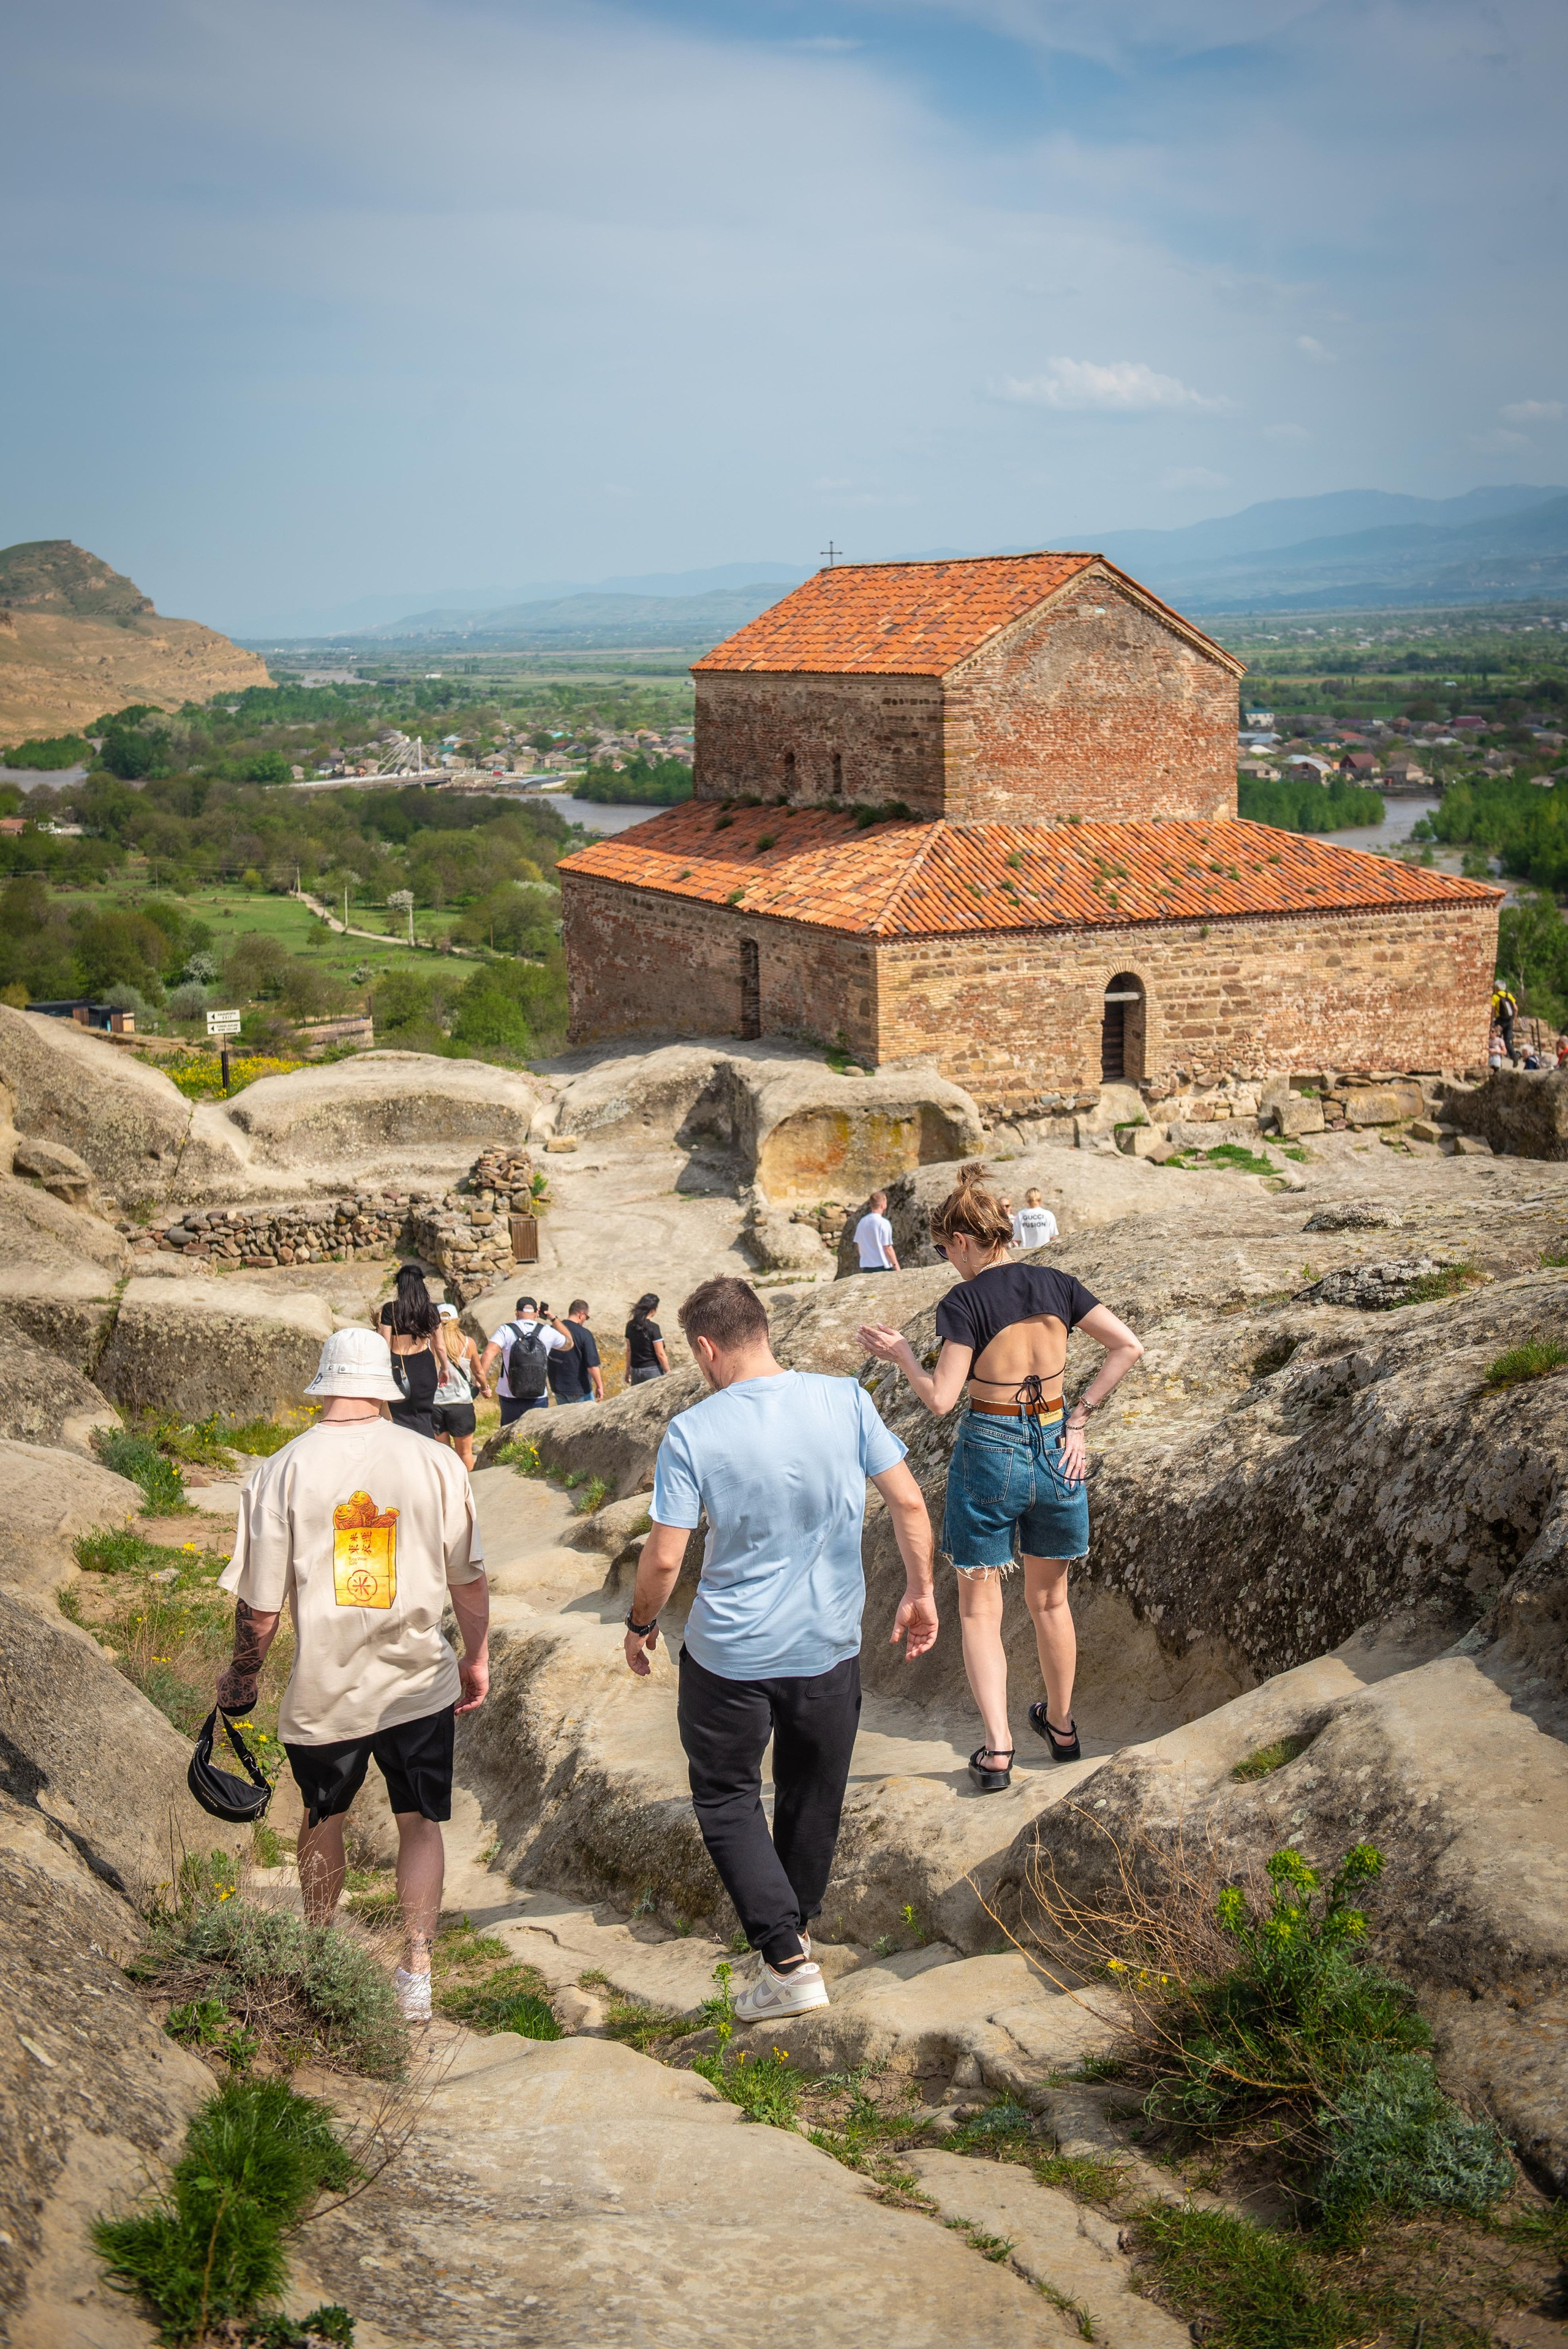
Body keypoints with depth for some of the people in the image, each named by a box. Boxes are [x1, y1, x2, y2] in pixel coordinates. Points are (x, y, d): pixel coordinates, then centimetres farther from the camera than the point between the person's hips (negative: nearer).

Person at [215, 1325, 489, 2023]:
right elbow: (469, 1580, -2)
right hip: (420, 1683, -1)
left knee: (323, 1816, 22)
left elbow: (259, 1606, -7)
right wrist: (477, 1658, 14)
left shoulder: (280, 1472, -11)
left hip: (324, 1690, 1)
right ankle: (415, 1973, 12)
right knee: (420, 1822, 14)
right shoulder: (435, 1462, -9)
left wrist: (241, 1679, 10)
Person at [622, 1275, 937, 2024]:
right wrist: (920, 1591, 9)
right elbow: (908, 1502, -5)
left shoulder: (692, 1433, -14)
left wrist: (639, 1625, 6)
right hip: (829, 1645, 3)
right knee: (813, 1793, 22)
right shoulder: (844, 1400, -8)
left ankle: (787, 1958, 4)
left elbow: (664, 1557, -11)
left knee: (725, 1795, 14)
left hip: (729, 1652, -3)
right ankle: (795, 1923, 41)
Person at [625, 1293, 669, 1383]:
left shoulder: (630, 1326, 3)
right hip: (652, 1369, -6)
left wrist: (628, 1370, 20)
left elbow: (629, 1350, 11)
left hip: (636, 1370, 6)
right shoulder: (653, 1328, -15)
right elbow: (660, 1354, -14)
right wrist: (668, 1373, -5)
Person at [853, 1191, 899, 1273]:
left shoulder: (862, 1222, 5)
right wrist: (896, 1267, -6)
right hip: (882, 1267, -6)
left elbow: (858, 1245, 11)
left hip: (866, 1267, 6)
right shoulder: (884, 1223, -12)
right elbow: (888, 1248, -13)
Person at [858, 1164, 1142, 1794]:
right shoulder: (1054, 1284, 0)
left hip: (989, 1453, -4)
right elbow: (1127, 1346, 0)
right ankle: (1061, 1725, 37)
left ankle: (997, 1751, 0)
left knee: (979, 1609, 8)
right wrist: (1079, 1417, 2)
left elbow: (940, 1399, -17)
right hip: (1055, 1452, 4)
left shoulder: (962, 1303, -13)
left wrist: (901, 1354, -1)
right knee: (1049, 1600, 23)